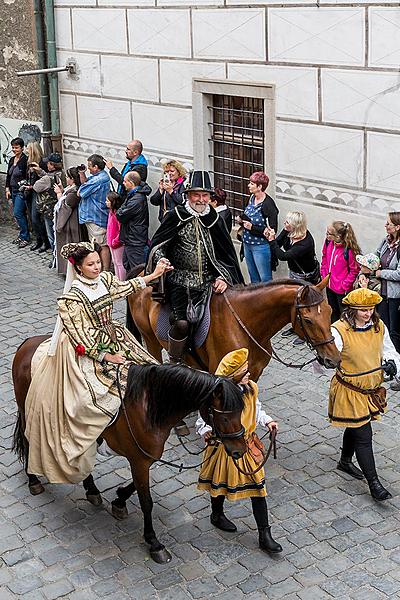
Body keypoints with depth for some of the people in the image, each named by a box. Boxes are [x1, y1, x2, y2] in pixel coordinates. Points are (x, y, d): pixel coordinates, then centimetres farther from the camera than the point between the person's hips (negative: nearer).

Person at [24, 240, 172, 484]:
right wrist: (105, 357, -18)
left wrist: (155, 274, 20)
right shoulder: (73, 297, -20)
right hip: (87, 351, -9)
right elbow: (80, 336, -19)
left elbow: (125, 288, 22)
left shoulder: (105, 279, 1)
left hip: (113, 338, 9)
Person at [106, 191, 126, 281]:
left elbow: (121, 229, -25)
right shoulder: (111, 212, 9)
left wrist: (115, 241, -18)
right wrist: (109, 241, 14)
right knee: (115, 263, 17)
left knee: (119, 263, -2)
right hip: (112, 243, 10)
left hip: (117, 244, -10)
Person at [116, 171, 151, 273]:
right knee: (126, 264, 21)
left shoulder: (137, 199, -23)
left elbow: (121, 216, -19)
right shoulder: (133, 195, 11)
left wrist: (119, 212, -1)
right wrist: (121, 211, -2)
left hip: (135, 241, -11)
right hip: (130, 239, 11)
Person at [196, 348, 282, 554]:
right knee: (220, 483, 21)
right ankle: (217, 515, 52)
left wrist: (267, 421, -6)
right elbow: (203, 421, -18)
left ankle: (265, 536, 14)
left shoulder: (251, 388, -9)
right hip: (224, 448, -4)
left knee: (258, 488, 4)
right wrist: (207, 432, -39)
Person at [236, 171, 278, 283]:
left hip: (261, 246, -8)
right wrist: (241, 220, 0)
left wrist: (252, 227, -26)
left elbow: (273, 230, -22)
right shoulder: (252, 198, 3)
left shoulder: (268, 204, -21)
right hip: (247, 244, 8)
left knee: (265, 278, 2)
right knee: (253, 277, 21)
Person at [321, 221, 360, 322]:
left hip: (342, 290, -7)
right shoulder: (329, 242, -8)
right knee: (333, 311, 26)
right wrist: (324, 275, 6)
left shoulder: (349, 250, -28)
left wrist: (345, 285, -16)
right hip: (329, 286, 7)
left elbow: (355, 270, -18)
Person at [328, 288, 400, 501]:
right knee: (364, 435, -2)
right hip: (349, 392, -6)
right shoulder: (339, 331, -24)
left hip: (372, 389, 6)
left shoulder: (379, 326, -4)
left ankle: (345, 461, 49)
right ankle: (374, 483, 8)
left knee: (356, 427, 25)